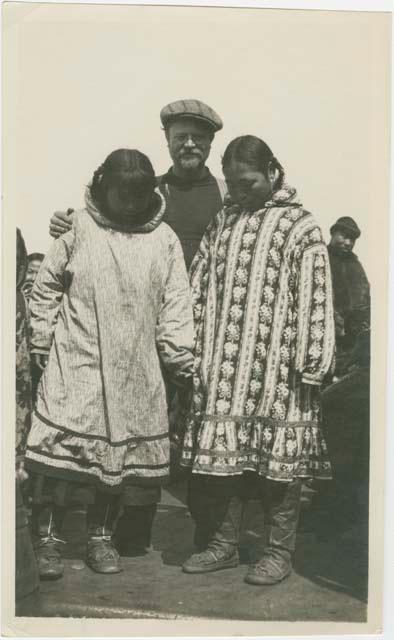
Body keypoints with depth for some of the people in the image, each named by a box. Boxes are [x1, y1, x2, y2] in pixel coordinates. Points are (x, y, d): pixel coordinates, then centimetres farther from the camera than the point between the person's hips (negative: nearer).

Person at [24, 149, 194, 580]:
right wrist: (43, 343, 1)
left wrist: (178, 357, -2)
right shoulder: (79, 229, 0)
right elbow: (46, 286, 5)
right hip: (76, 363, -2)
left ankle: (100, 536, 23)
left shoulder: (163, 238, 4)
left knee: (123, 450, 7)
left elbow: (175, 302, 3)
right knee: (62, 444, -5)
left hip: (136, 371, 2)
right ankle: (47, 538, 10)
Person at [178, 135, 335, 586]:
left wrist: (311, 365, -11)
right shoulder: (222, 223, 13)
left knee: (277, 460, 3)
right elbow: (198, 290, 12)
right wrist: (192, 351, 6)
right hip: (223, 368, 4)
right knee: (223, 455, 8)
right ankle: (222, 544, 22)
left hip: (277, 368, -4)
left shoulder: (300, 226, -1)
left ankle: (279, 551, 18)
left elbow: (315, 301, -6)